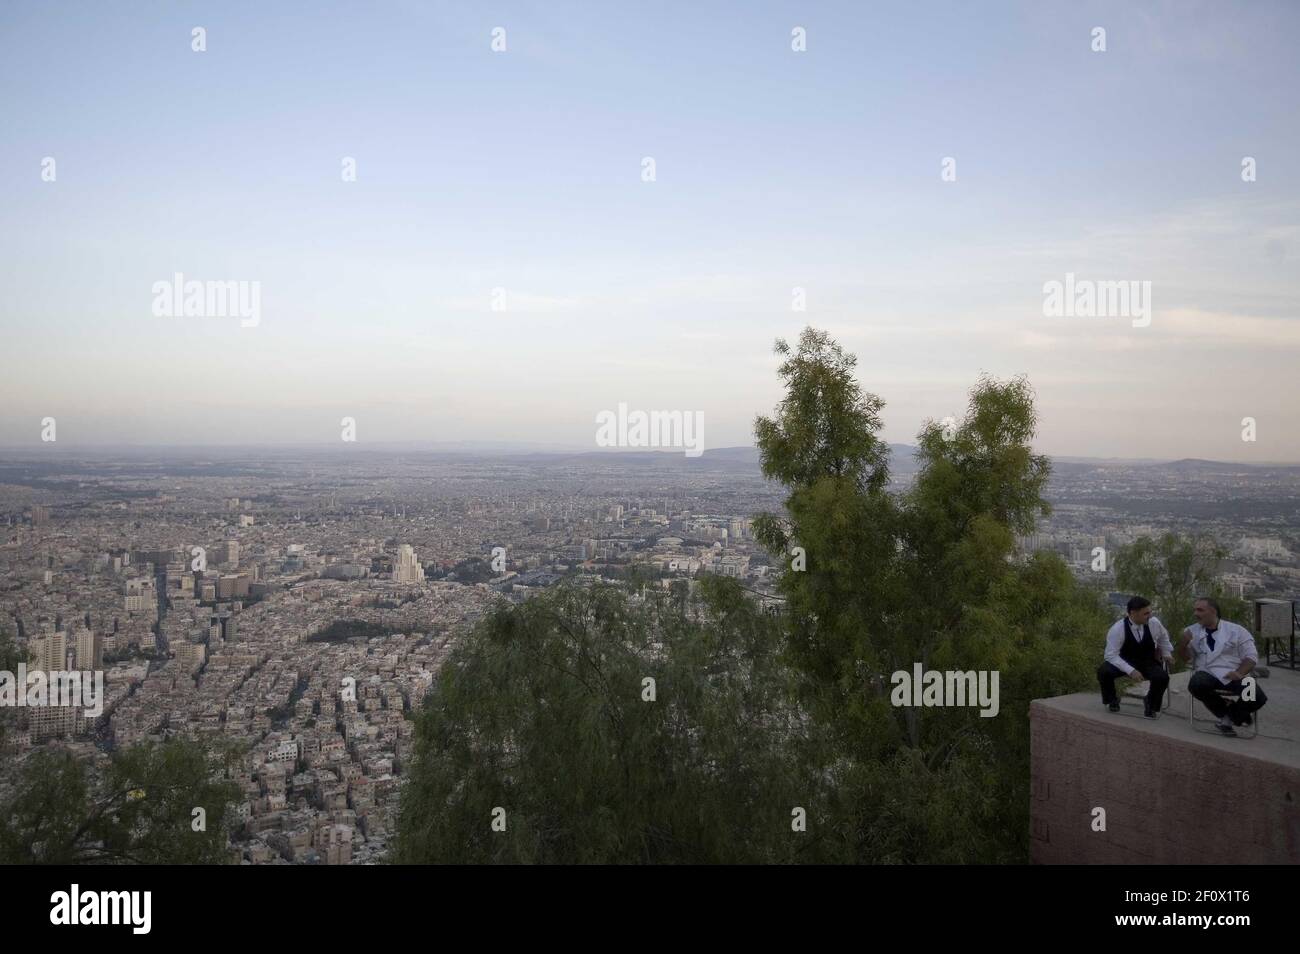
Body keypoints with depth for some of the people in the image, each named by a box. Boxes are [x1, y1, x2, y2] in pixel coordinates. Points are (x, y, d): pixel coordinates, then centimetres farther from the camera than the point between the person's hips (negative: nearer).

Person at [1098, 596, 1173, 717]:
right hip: (1125, 662, -2)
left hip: (1148, 663, 2)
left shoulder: (1154, 623, -14)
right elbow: (1111, 655, -24)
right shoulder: (1118, 628, -24)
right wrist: (1130, 670, -34)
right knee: (1103, 672, -32)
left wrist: (1166, 654, 0)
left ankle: (1151, 705, 3)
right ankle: (1111, 700, 3)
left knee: (1162, 677, -30)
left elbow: (1163, 638, 12)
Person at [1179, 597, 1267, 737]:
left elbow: (1251, 656, 3)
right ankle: (1226, 712, -6)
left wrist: (1239, 673, -16)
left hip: (1233, 675, 0)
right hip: (1208, 674, 1)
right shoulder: (1192, 631, 12)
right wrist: (1183, 643, -14)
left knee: (1258, 697, -28)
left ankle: (1230, 715, 7)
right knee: (1196, 685, -36)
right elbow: (1186, 657, 9)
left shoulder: (1236, 631, 7)